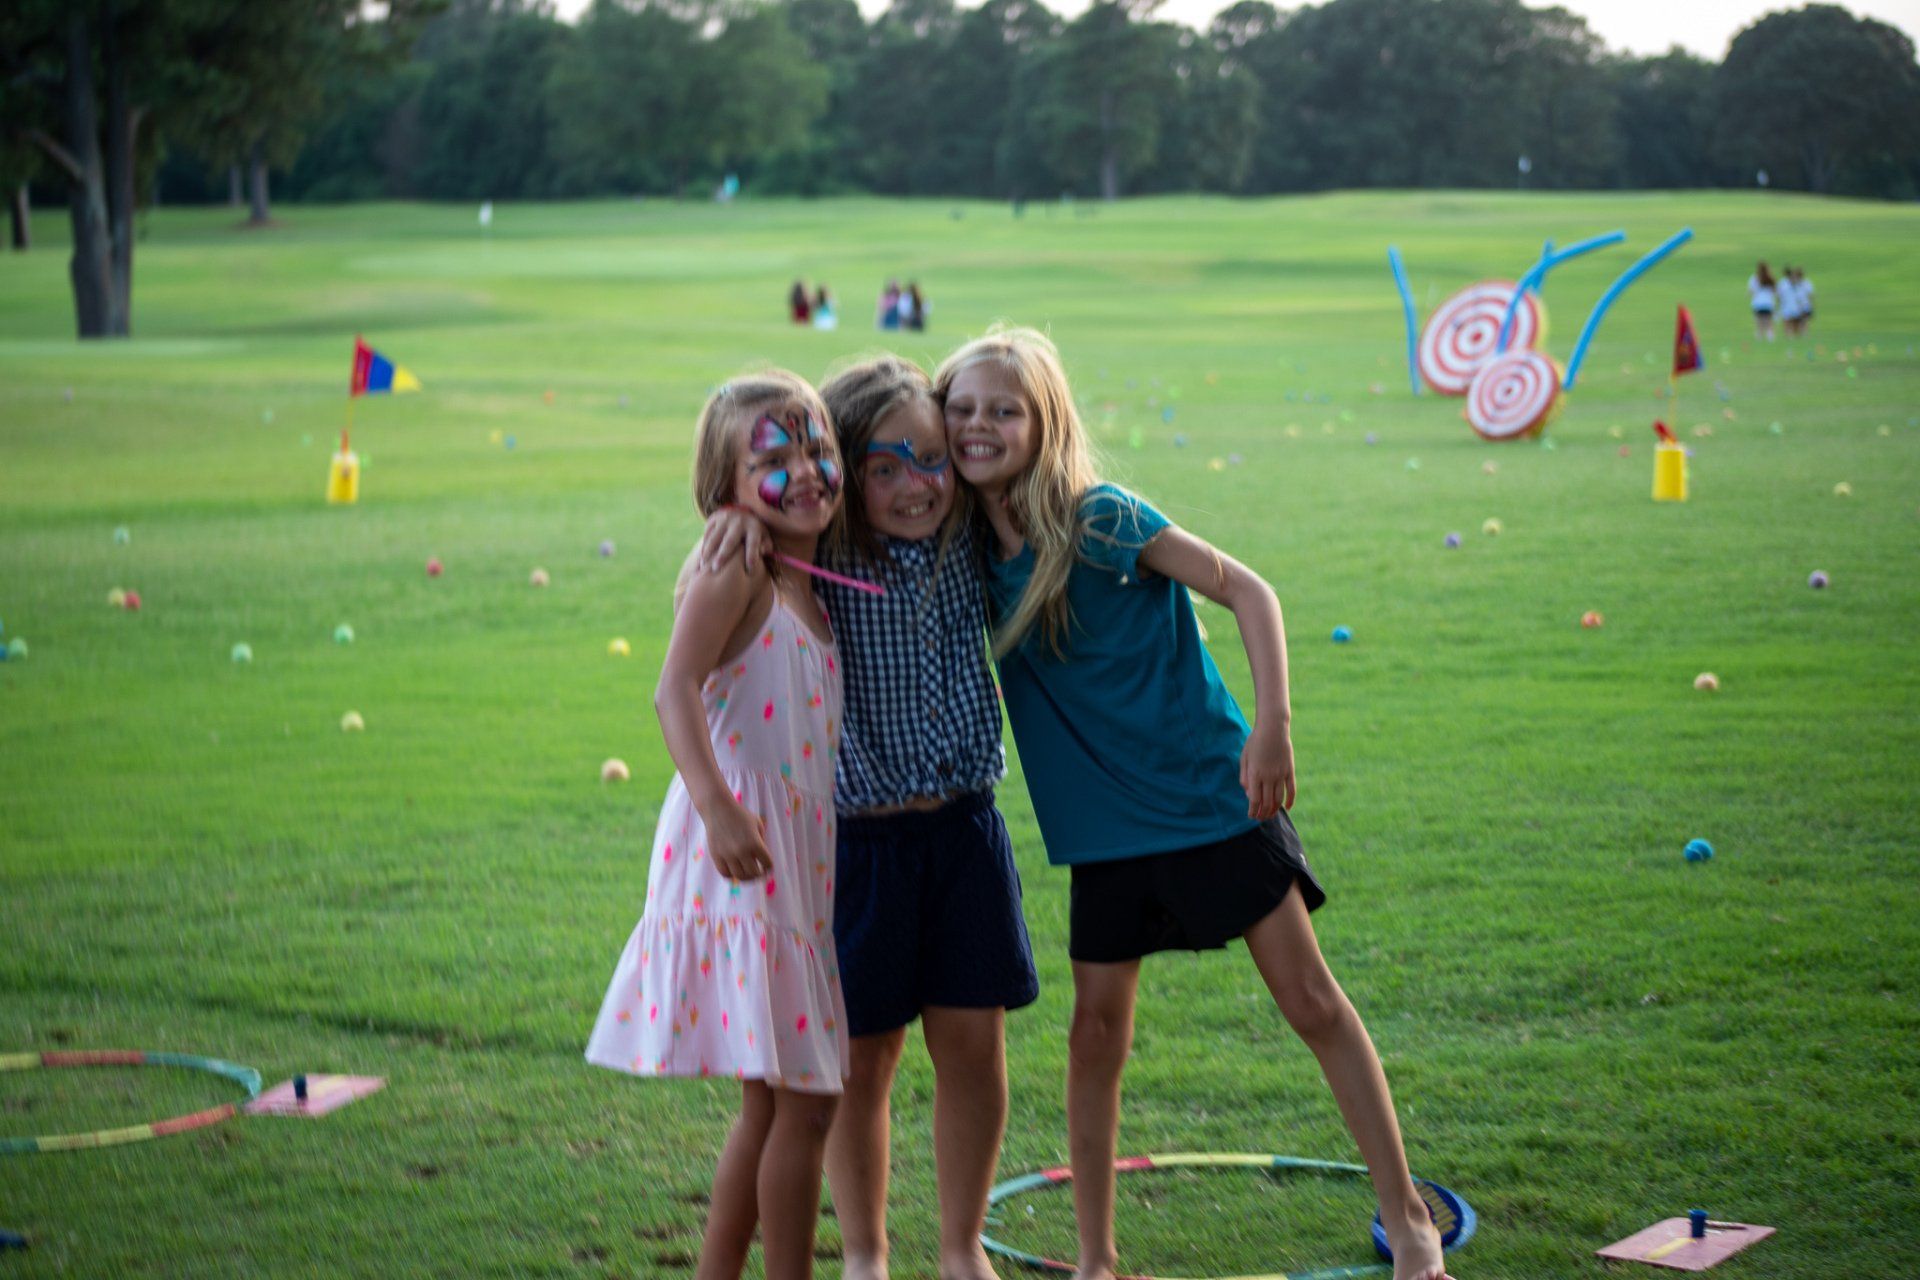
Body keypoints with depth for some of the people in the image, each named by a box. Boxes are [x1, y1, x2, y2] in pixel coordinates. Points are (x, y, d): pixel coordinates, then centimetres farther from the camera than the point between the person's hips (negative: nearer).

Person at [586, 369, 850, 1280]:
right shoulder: (733, 571, -11)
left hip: (799, 856, 9)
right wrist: (716, 808, -36)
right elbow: (674, 691, -25)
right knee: (803, 1102, -5)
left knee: (772, 1103, 15)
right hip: (741, 856, -9)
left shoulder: (813, 585, 13)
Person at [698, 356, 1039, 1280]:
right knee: (862, 1057, 6)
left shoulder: (967, 540, -2)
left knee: (973, 1041, 7)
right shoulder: (819, 562, -14)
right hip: (856, 835, -3)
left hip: (963, 827, 3)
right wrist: (747, 509, -33)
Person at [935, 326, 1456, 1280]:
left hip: (1211, 797, -5)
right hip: (1103, 822, 5)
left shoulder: (1101, 520, -17)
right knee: (1096, 1028, 6)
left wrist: (1272, 727, -24)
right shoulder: (970, 550, -1)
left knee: (1311, 1002, 1)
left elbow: (1247, 591, -16)